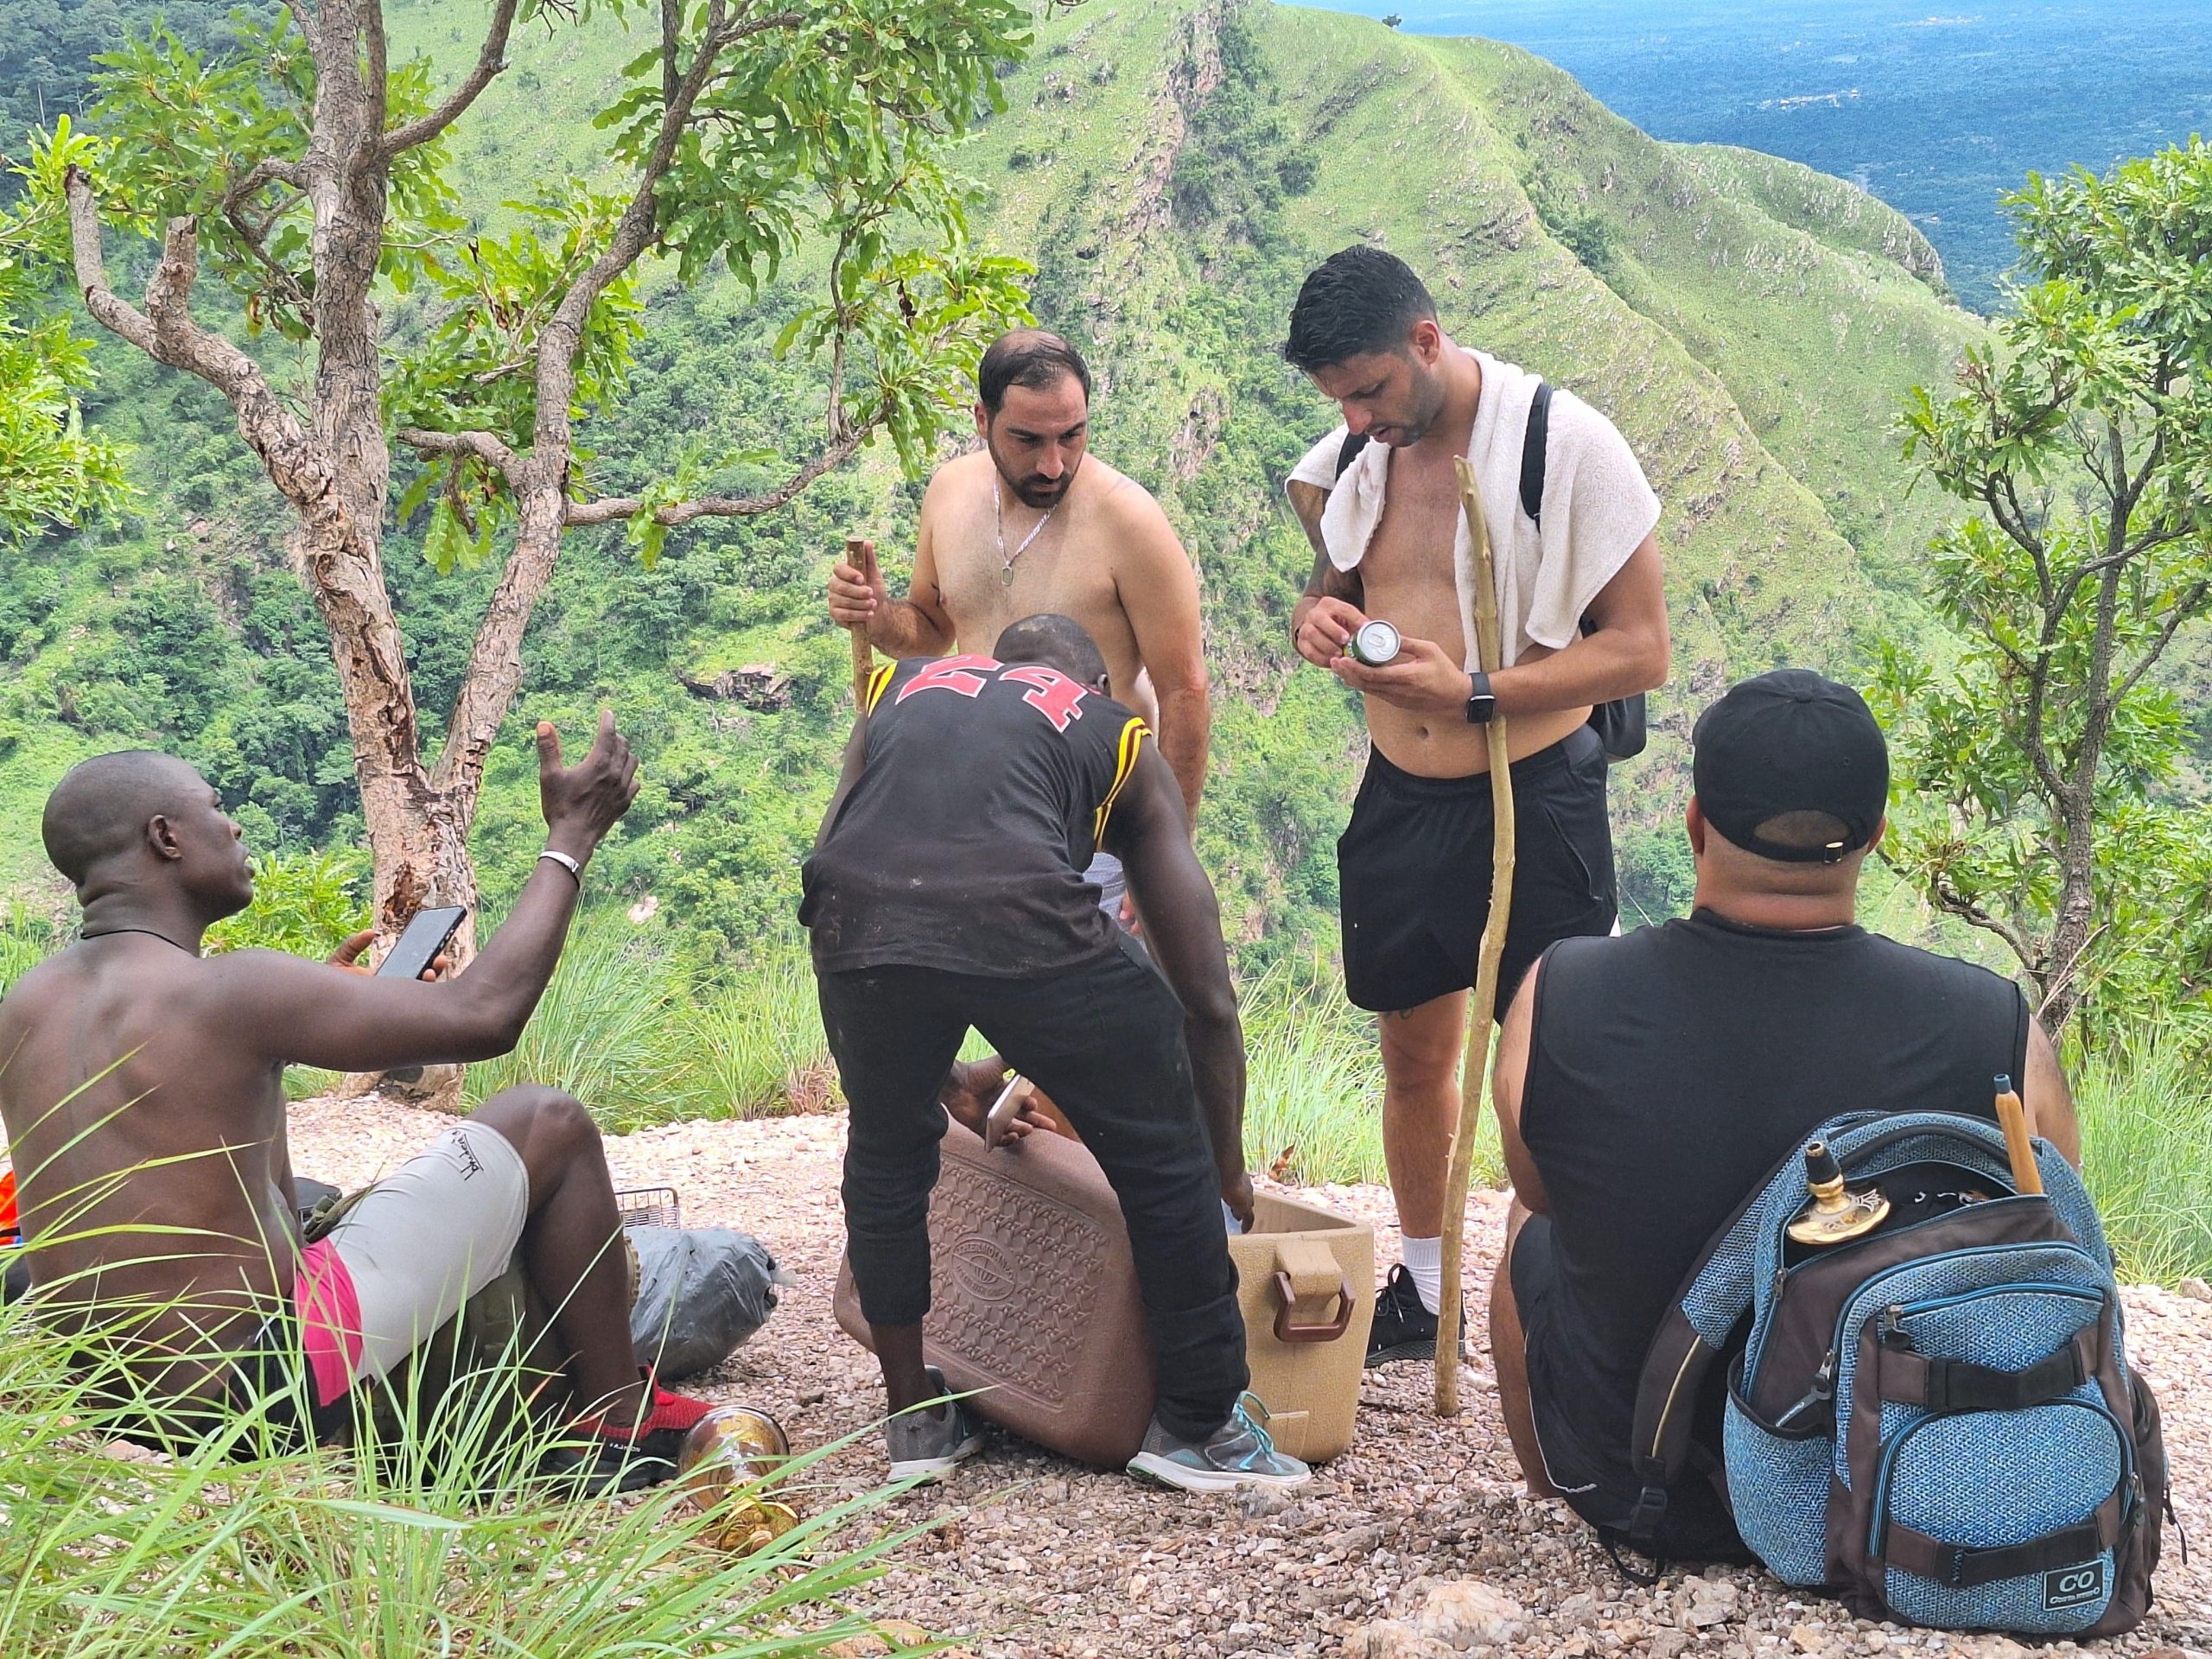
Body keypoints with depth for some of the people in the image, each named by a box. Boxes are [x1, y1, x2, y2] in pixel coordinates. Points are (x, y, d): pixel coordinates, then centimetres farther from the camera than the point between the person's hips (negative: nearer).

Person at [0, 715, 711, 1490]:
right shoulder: (225, 990, -18)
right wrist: (570, 838, -1)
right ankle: (618, 1422, 15)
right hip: (276, 1391, -8)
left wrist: (315, 1000, 25)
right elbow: (485, 1012, -13)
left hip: (130, 1409, 8)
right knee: (547, 1123, 3)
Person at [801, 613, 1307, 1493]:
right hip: (1025, 920, -3)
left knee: (886, 1153, 30)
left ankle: (916, 1421, 38)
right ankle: (1198, 1426, 29)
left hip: (859, 925, 3)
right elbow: (1208, 999, 28)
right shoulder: (1120, 737, 31)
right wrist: (1230, 1170, 40)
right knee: (1165, 1159, 20)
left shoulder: (901, 689, 38)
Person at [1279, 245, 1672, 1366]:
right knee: (1414, 1051, 16)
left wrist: (1471, 693, -24)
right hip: (1399, 795, 6)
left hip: (1531, 798, -6)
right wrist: (1316, 619, -7)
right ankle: (1423, 1293, 33)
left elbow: (1639, 649, -15)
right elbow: (1330, 586, 18)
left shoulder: (1565, 444, -15)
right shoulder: (1353, 456, 3)